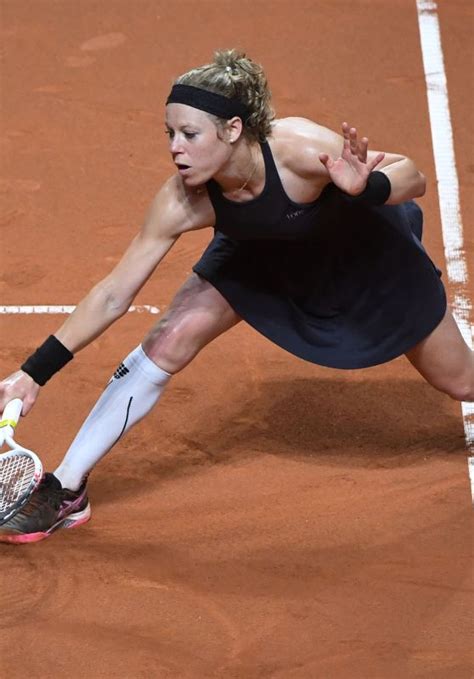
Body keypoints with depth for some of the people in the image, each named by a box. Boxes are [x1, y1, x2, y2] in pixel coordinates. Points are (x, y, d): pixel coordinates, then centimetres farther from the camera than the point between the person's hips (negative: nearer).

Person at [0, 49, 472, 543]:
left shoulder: (299, 150, -42)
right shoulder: (181, 202, -32)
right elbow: (113, 295, -23)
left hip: (363, 250, -2)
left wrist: (366, 188, -53)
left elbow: (411, 175, -30)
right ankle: (66, 490, -5)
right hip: (262, 258, 2)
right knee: (169, 340, -17)